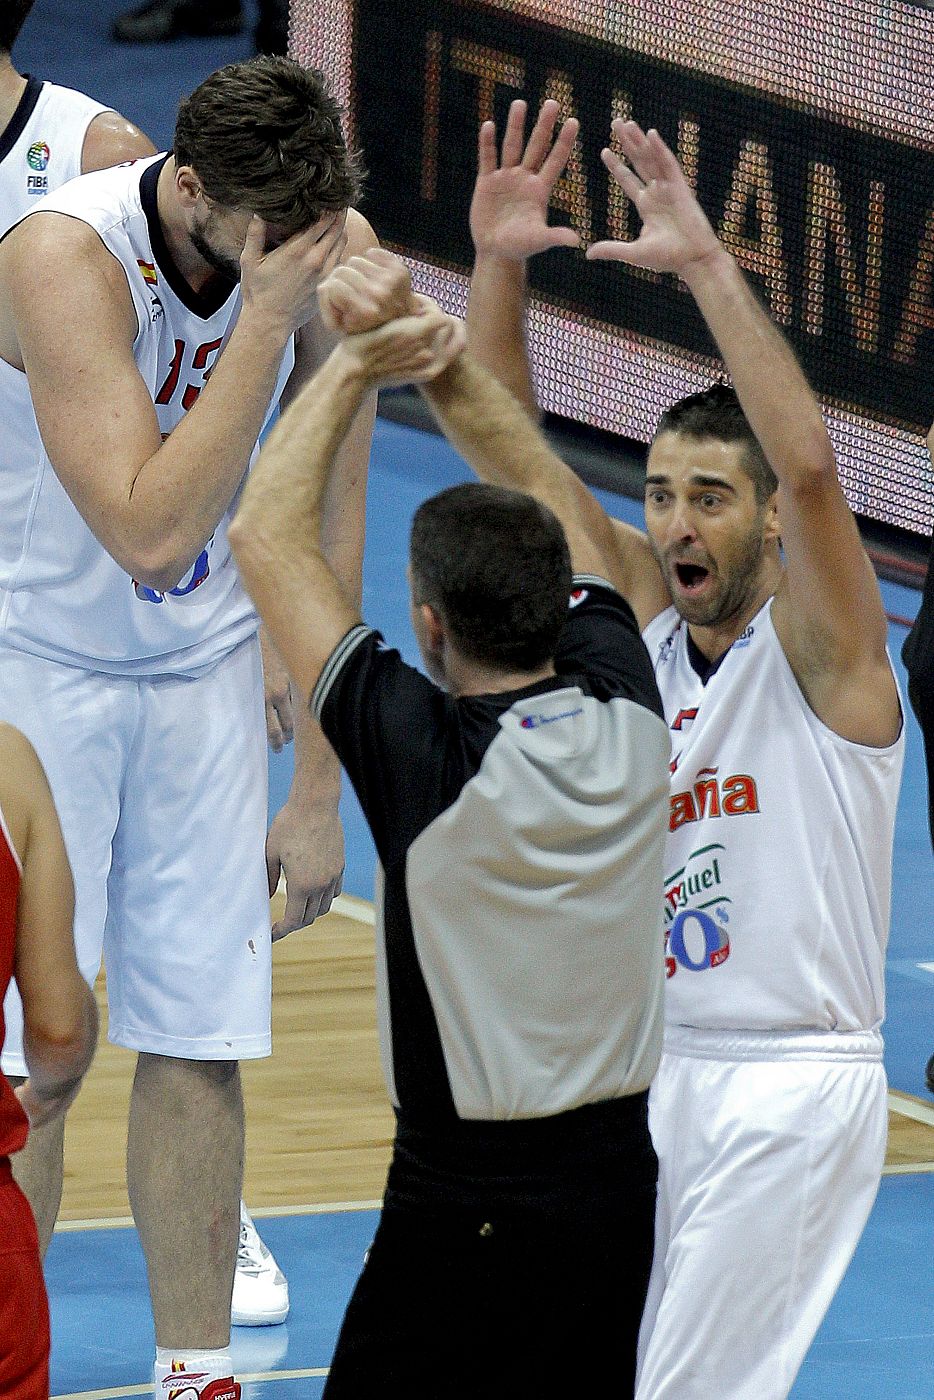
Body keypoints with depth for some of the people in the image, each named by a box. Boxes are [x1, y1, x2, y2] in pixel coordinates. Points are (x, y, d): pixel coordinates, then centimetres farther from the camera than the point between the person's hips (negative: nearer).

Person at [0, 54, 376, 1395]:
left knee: (200, 1043, 4)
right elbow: (151, 532, -34)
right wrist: (267, 320, -36)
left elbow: (326, 523, 1)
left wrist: (318, 784, 2)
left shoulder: (321, 257, -10)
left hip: (205, 670, 5)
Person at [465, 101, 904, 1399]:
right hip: (645, 1070, 6)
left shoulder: (818, 644, -8)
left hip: (790, 1088, -6)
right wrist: (499, 270, -9)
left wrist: (705, 264, -30)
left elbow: (807, 461, -27)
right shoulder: (644, 614, 8)